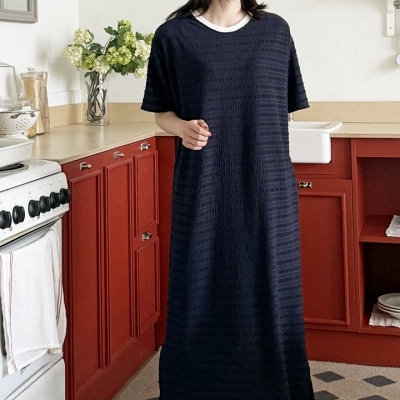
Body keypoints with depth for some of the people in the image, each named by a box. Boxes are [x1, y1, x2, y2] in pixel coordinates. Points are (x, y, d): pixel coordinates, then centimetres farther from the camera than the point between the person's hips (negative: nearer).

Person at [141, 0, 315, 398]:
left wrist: (276, 165, 8)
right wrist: (182, 127, -13)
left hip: (267, 189, 2)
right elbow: (162, 112, 8)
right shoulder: (174, 35, 1)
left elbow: (285, 109, 12)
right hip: (203, 188, -1)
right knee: (202, 293, 4)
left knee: (268, 293, 6)